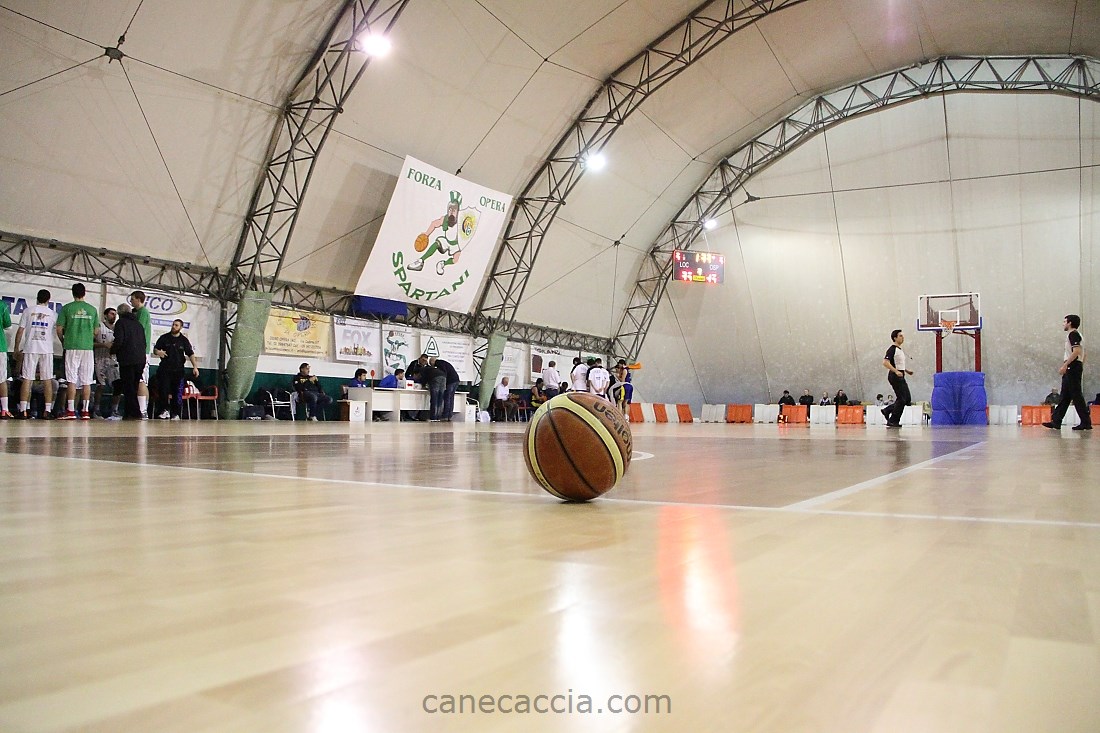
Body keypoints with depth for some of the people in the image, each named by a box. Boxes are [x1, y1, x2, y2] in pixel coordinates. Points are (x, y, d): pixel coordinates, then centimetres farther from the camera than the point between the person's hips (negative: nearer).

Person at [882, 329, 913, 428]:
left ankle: (887, 410, 16)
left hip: (900, 376, 9)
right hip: (895, 376, -9)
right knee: (902, 399, -8)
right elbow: (885, 362, -22)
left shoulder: (900, 350, 18)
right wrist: (896, 371, -28)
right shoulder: (892, 349, -12)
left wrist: (907, 370, 16)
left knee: (907, 399, 8)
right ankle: (892, 421, -1)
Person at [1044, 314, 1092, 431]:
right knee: (1065, 396, 8)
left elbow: (1076, 351, -21)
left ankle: (1086, 423, -8)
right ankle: (1056, 422, 8)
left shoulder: (1073, 334, -9)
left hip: (1072, 367, -10)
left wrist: (1065, 365, -22)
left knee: (1076, 395, -9)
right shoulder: (1076, 334, 22)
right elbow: (1082, 353, 22)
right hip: (1073, 368, 10)